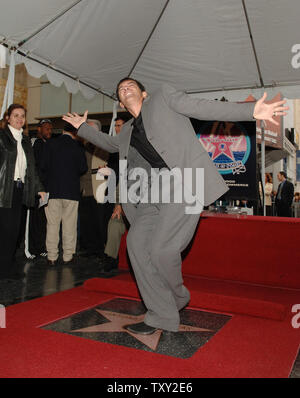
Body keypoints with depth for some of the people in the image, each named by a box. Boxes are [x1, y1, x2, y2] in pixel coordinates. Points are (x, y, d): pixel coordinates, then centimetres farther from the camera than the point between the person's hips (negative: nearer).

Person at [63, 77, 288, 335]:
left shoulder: (163, 96, 11)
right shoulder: (128, 131, 27)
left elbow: (202, 108, 2)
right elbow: (109, 144, 47)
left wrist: (251, 111, -7)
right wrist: (83, 127, 45)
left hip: (185, 185, -7)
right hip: (156, 194, 7)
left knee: (161, 248, -17)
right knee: (136, 241, -7)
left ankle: (178, 298, 15)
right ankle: (162, 316, 3)